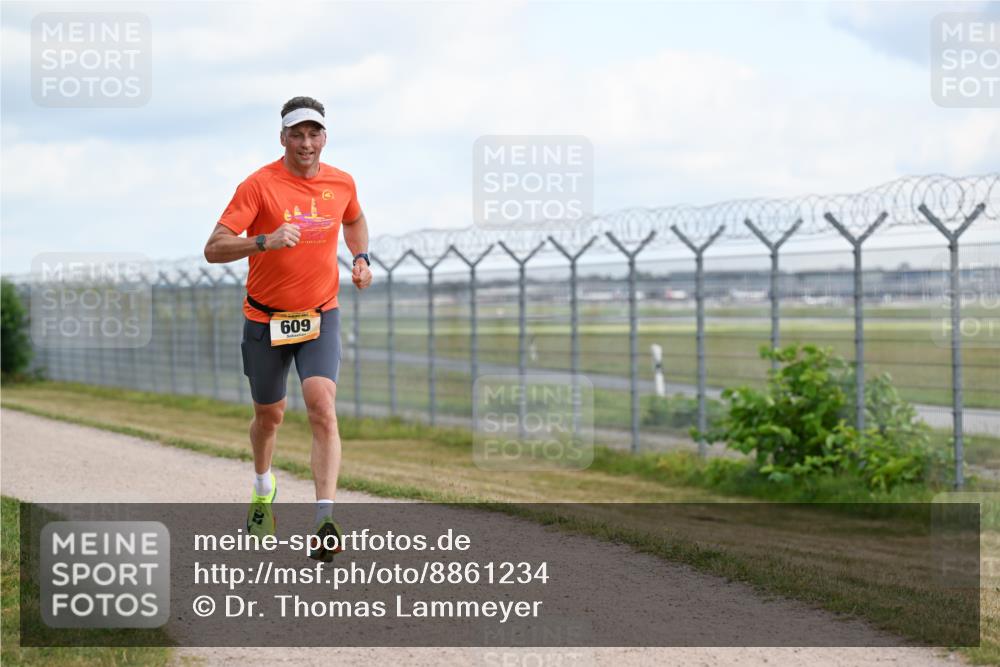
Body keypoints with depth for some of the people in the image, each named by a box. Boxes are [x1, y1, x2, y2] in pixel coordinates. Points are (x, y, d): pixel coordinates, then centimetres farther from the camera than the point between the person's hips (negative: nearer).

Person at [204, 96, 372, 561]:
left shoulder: (341, 183, -1)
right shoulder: (260, 185, -14)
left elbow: (354, 220, 25)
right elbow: (214, 249, -22)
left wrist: (361, 258, 7)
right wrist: (265, 241, -37)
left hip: (320, 317, 1)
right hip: (266, 318, -1)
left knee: (322, 408, -19)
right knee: (269, 415, 15)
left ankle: (325, 518, -25)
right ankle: (263, 489, 46)